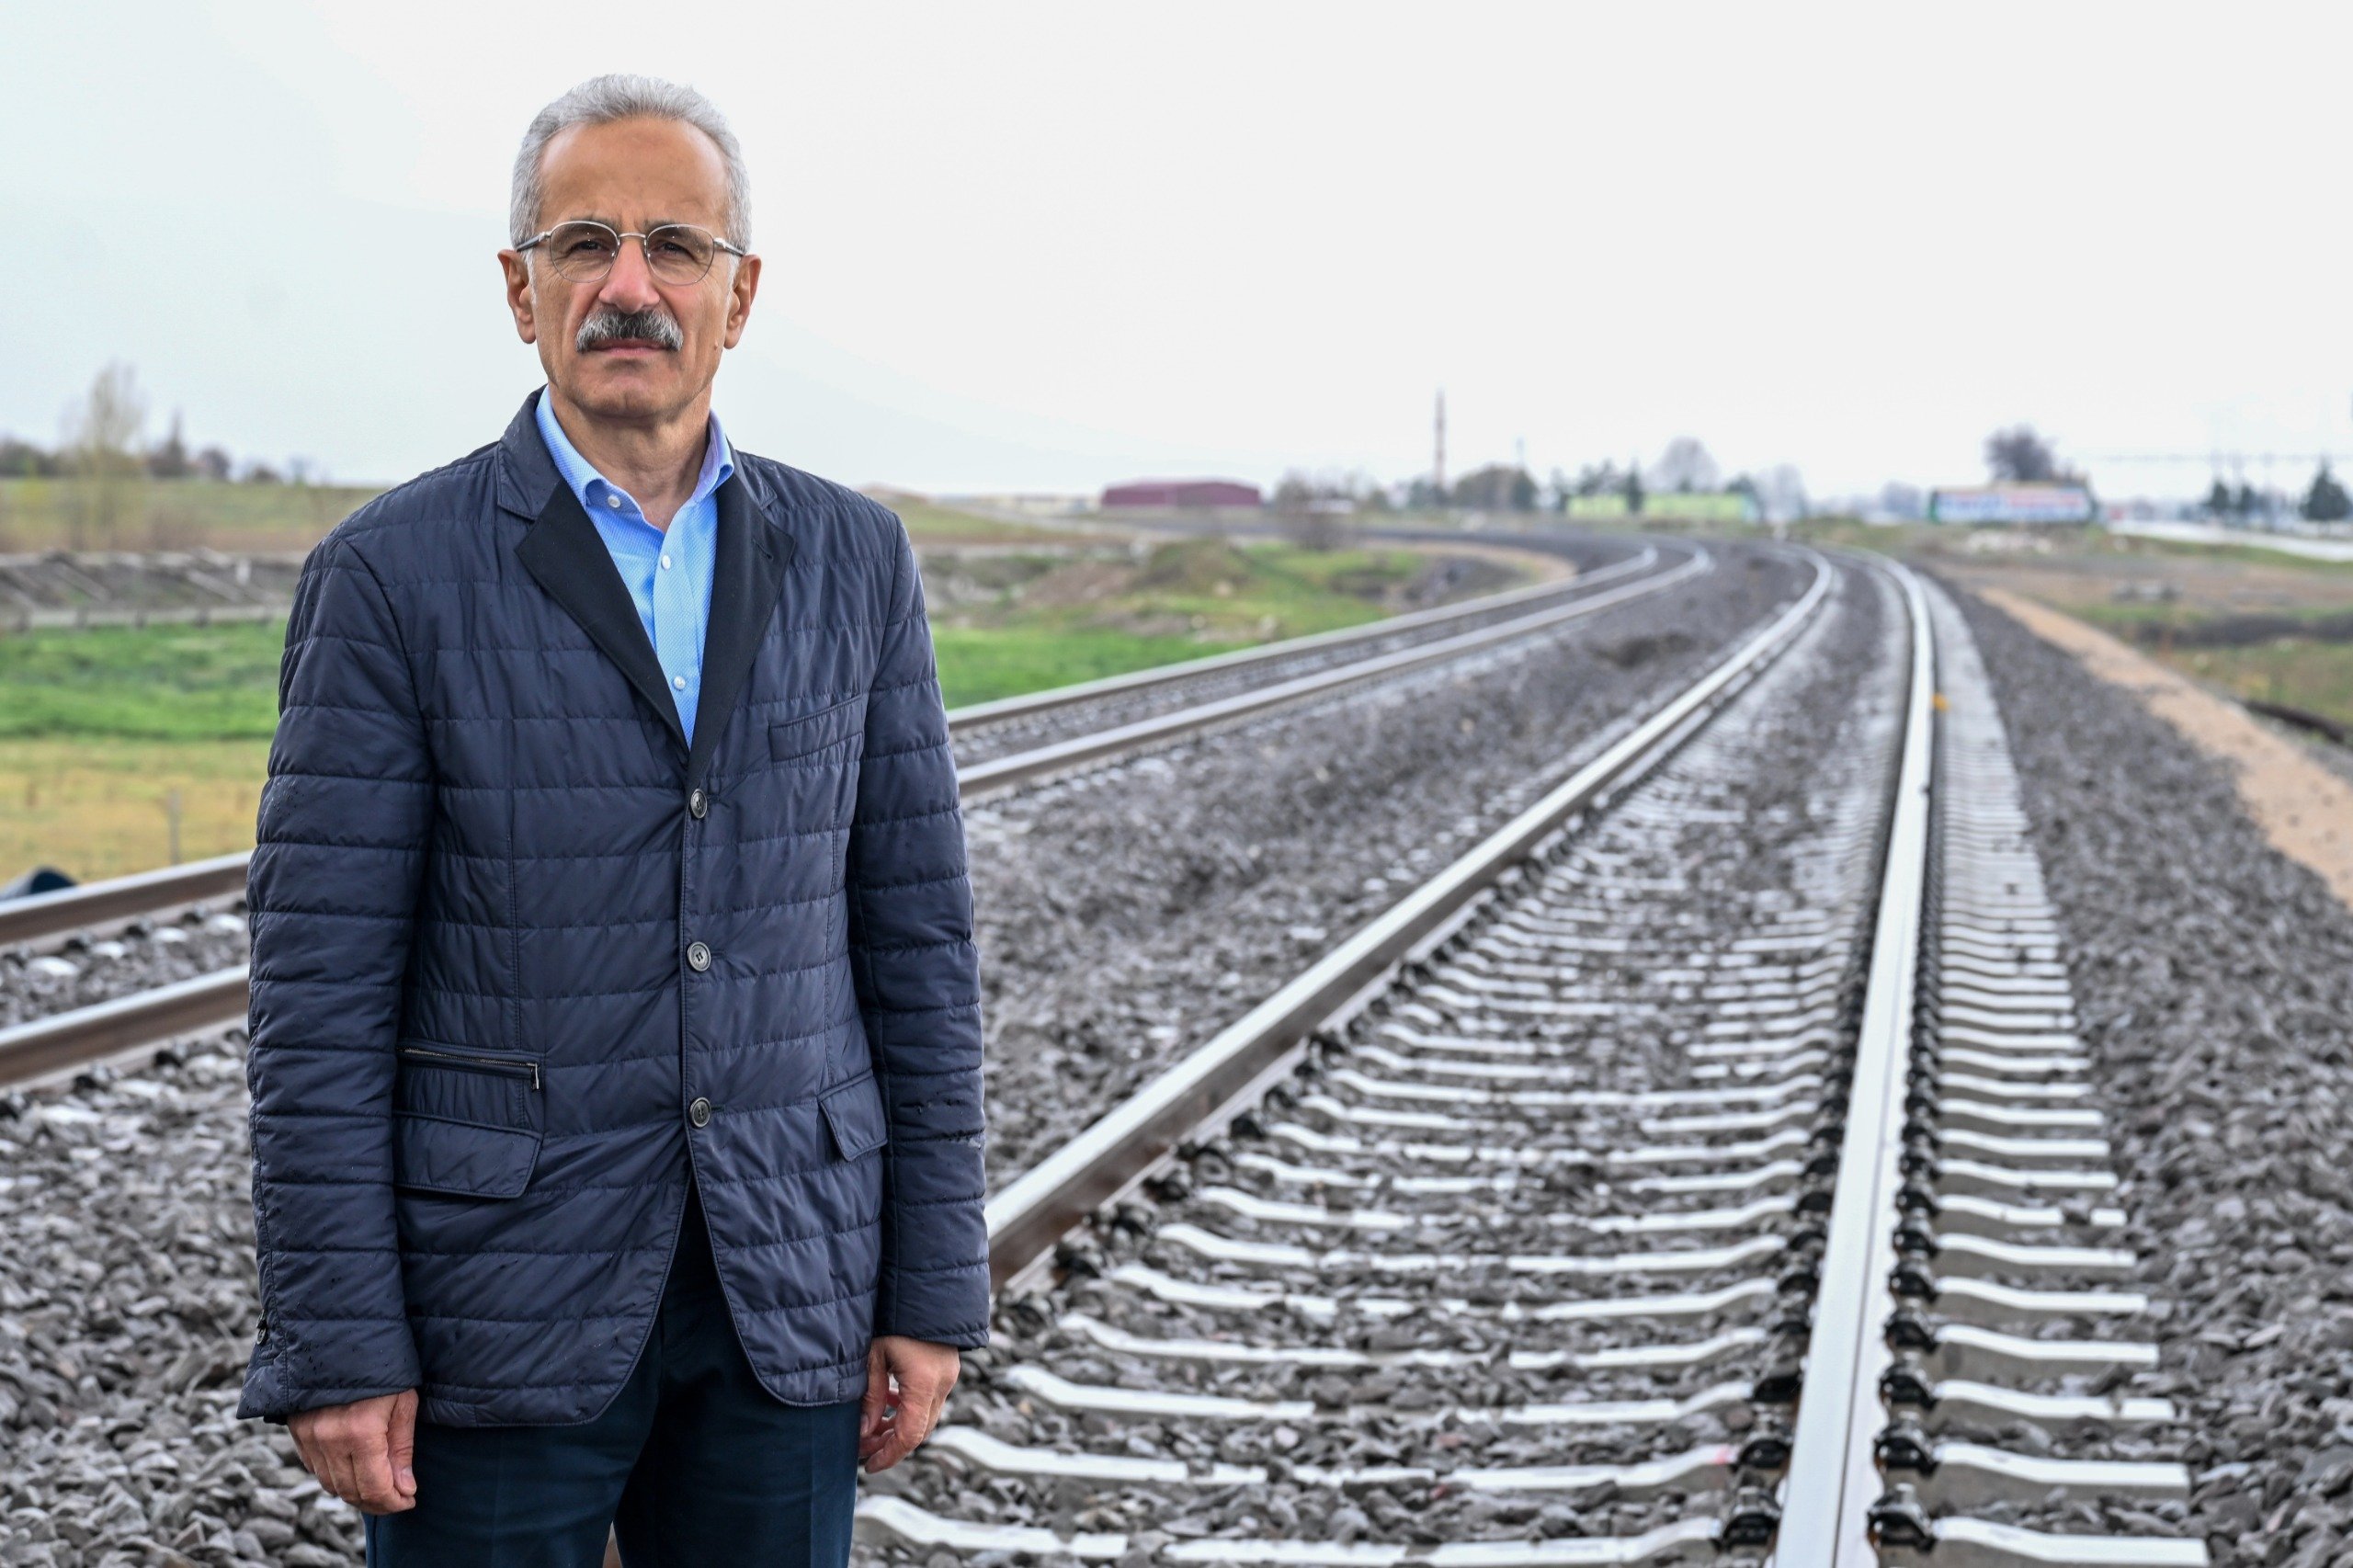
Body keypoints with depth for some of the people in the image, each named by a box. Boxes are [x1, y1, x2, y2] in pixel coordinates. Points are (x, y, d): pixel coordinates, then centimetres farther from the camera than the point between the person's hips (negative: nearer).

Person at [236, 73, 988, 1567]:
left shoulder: (854, 560, 4)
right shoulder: (393, 574, -6)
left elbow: (916, 934, 5)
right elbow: (322, 987, -8)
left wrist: (933, 1289, 2)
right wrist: (335, 1352, -11)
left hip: (789, 1281, 3)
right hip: (505, 1295, -3)